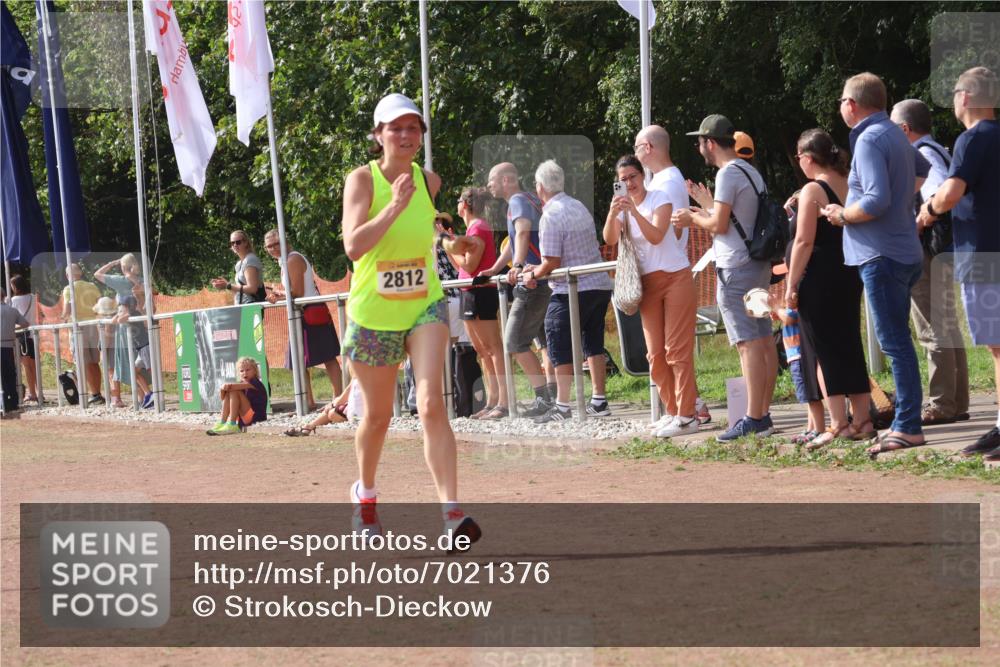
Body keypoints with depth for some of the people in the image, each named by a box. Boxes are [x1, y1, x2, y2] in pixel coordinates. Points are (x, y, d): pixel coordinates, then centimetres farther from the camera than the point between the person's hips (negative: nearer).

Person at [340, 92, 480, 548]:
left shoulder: (429, 182, 3)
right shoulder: (362, 180, -10)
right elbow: (353, 246, -26)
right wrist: (394, 206, -30)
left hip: (424, 308, 1)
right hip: (372, 315, -1)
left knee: (431, 404, -18)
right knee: (378, 415, 12)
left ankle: (451, 511, -26)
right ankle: (365, 493, 41)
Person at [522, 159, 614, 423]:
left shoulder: (550, 216, -14)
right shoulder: (579, 207, 12)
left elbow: (551, 263, -17)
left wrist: (533, 275, 3)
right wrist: (539, 270, 23)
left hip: (571, 291, -8)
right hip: (600, 285, 8)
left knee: (560, 345, -2)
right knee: (593, 342, 15)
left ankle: (562, 405, -4)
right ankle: (599, 401, 16)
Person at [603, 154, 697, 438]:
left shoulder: (660, 198, -6)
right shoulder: (623, 205, 9)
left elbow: (656, 236, -20)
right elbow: (610, 239, -9)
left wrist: (635, 212, -30)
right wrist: (612, 214, -26)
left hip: (675, 277, -6)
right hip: (648, 284, 6)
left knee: (677, 350, -9)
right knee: (656, 354, 5)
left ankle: (686, 416, -10)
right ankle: (673, 411, 12)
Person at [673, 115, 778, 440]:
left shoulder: (728, 174, -12)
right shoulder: (751, 172, 17)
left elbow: (719, 224, -15)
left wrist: (693, 219, 2)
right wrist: (703, 213, 22)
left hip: (736, 269, -10)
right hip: (758, 264, 10)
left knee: (749, 344, -12)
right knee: (764, 342, 8)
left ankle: (753, 419, -14)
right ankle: (764, 414, 11)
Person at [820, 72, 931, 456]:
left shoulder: (869, 140, -15)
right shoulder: (897, 136, 14)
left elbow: (876, 201, -25)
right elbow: (924, 173, 33)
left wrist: (842, 215, -10)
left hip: (881, 256, -10)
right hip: (905, 252, 10)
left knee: (894, 342, -8)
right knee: (898, 341, 14)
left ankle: (908, 427, -9)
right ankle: (905, 422, 17)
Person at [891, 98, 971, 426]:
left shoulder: (923, 154, -13)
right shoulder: (937, 151, 17)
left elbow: (942, 191, -29)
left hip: (927, 252, -10)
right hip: (943, 251, 10)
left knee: (935, 331, -7)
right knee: (947, 327, 13)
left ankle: (941, 406, -5)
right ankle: (957, 403, 18)